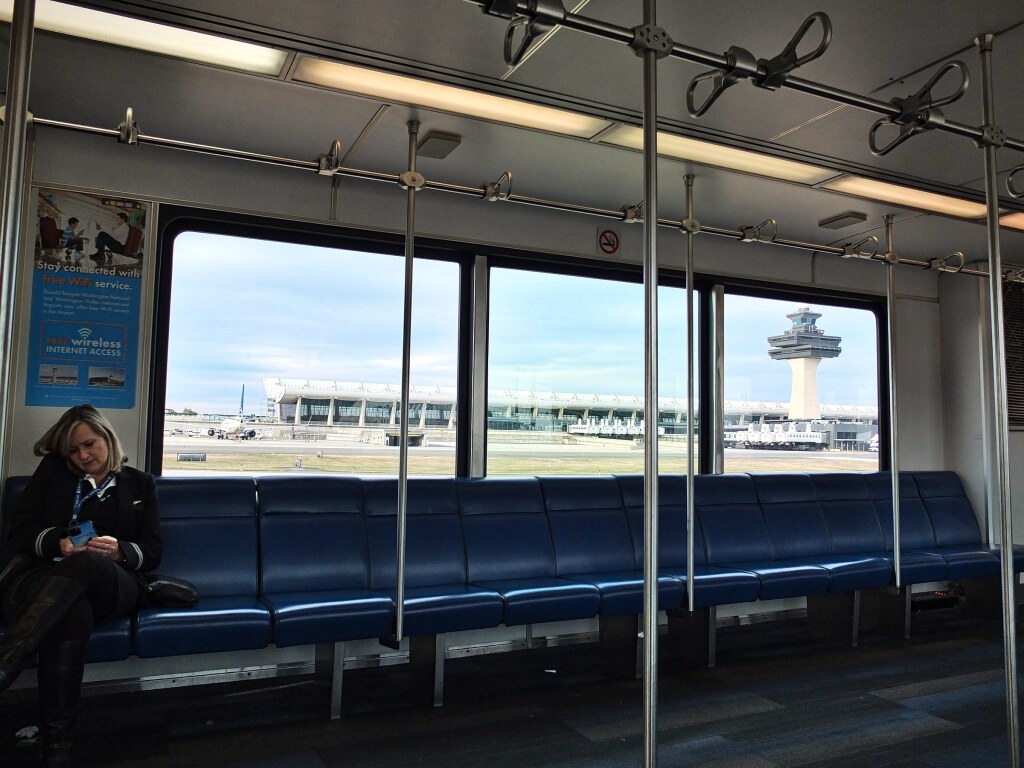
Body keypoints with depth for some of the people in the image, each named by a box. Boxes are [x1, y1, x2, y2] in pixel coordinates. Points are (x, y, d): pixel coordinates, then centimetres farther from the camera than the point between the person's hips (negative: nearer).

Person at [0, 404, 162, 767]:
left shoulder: (140, 483, 19)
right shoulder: (52, 471, 19)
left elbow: (152, 552, 11)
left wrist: (120, 550, -12)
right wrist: (58, 543, -11)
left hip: (114, 585, 0)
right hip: (46, 579, 0)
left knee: (84, 562, -41)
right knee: (73, 612, -41)